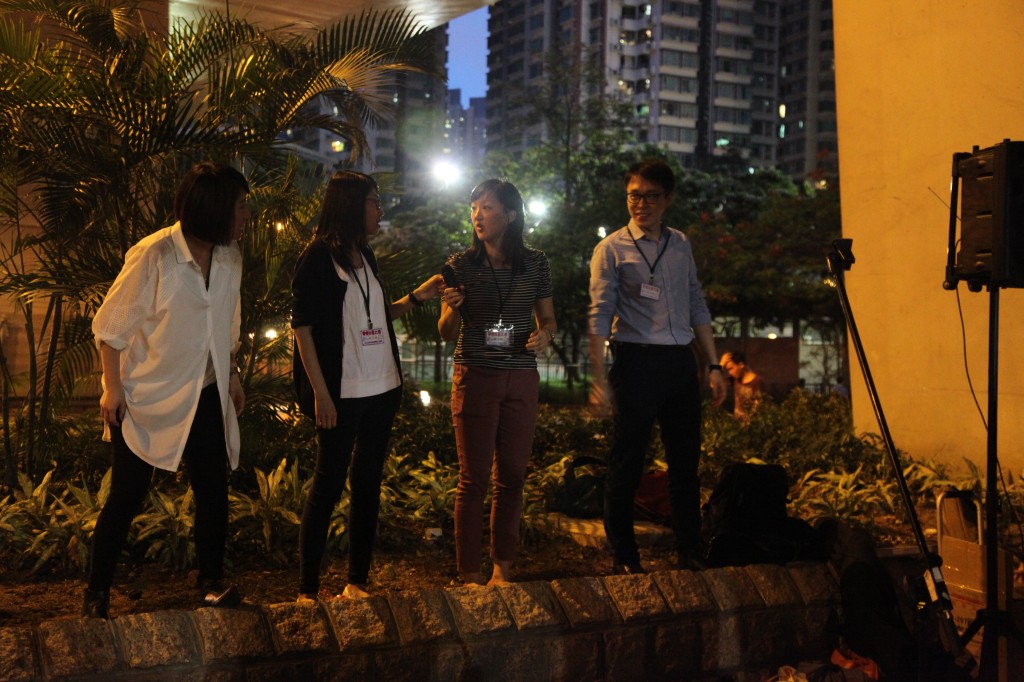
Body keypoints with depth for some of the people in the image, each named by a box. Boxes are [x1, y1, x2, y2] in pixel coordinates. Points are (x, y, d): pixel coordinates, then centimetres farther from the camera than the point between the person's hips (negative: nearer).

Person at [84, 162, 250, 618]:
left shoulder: (230, 258, 2)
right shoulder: (153, 256, -18)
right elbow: (110, 326, -11)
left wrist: (231, 375, 18)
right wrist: (113, 387, -11)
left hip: (206, 397, 6)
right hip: (147, 399, -5)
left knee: (213, 492, 6)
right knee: (126, 497, 3)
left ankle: (211, 581, 22)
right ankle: (97, 593, 18)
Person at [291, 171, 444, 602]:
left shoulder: (365, 256, 14)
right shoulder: (318, 257, -7)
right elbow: (302, 327, -11)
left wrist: (416, 298, 9)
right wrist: (320, 393, -16)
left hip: (381, 389, 7)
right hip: (341, 394, -7)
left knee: (368, 483, 10)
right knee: (329, 484, -3)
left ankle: (357, 581, 18)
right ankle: (307, 590, 6)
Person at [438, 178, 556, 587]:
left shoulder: (535, 264, 4)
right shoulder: (461, 265, 0)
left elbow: (548, 319, 13)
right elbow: (447, 334, 2)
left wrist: (544, 335, -9)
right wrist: (451, 308, -19)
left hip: (521, 380, 2)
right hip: (474, 379, -2)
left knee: (512, 476, 7)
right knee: (474, 478, 0)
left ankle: (503, 567, 19)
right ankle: (470, 575, 7)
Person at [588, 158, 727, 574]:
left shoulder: (680, 245, 15)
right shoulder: (612, 249, 0)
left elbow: (697, 307, 18)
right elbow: (600, 316, -6)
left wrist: (713, 365, 12)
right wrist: (598, 378, -15)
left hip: (681, 361, 5)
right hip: (637, 361, -5)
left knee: (685, 461, 8)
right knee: (627, 462, 0)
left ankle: (690, 554, 18)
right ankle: (624, 558, 11)